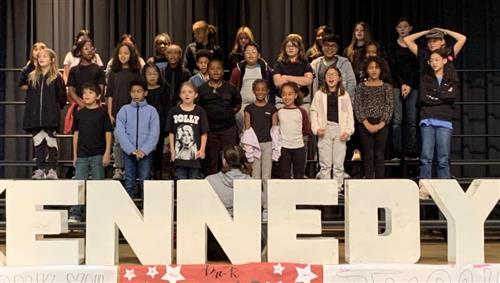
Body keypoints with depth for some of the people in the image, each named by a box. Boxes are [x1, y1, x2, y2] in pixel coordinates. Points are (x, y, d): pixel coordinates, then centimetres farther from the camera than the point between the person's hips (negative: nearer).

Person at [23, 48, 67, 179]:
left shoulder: (56, 78, 0)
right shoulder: (32, 77, 12)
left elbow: (62, 97, 0)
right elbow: (28, 97, 13)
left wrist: (55, 108, 1)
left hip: (50, 117, -4)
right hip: (35, 117, 4)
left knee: (51, 142, -1)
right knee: (38, 142, 5)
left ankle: (52, 169, 4)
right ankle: (40, 169, 10)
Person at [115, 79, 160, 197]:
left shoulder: (151, 110, 2)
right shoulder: (124, 110, 4)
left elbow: (154, 133, -4)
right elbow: (119, 132, -4)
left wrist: (144, 150, -13)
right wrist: (131, 149, -12)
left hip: (146, 152, -1)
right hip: (128, 152, 1)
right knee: (129, 182, 5)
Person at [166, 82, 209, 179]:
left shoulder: (200, 112, 0)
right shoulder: (174, 111, 3)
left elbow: (204, 133, 0)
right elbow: (171, 133, 6)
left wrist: (202, 149, -9)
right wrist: (172, 150, 1)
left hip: (195, 154, -1)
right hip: (179, 154, 1)